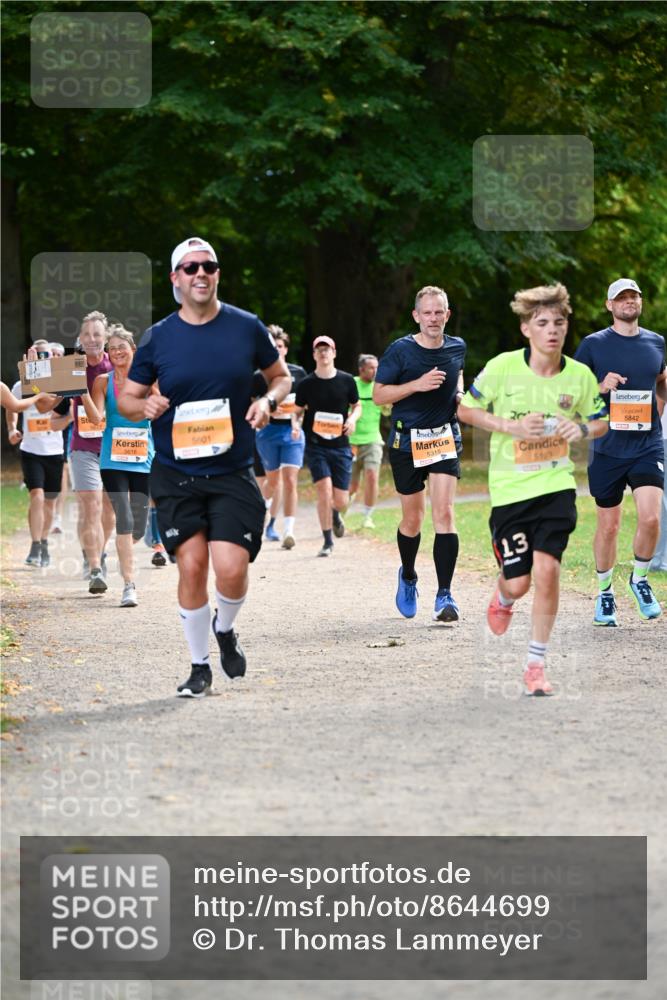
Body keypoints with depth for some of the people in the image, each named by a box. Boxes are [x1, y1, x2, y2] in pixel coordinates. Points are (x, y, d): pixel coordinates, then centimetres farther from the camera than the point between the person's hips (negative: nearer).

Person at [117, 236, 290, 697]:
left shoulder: (247, 328, 1)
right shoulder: (157, 338, 1)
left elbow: (281, 375, 15)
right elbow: (127, 396, 9)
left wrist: (268, 401, -7)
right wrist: (144, 405, -14)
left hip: (233, 473, 0)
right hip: (176, 473, 0)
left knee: (231, 569, -12)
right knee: (191, 567, -6)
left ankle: (225, 629, 22)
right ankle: (200, 666, 12)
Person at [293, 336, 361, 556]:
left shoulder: (346, 380, 2)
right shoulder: (306, 384, 0)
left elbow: (356, 406, 14)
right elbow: (297, 411, 10)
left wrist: (353, 418, -7)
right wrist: (295, 424, -12)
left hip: (340, 446, 1)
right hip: (316, 445, -1)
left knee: (341, 501, 0)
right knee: (324, 491, -17)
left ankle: (335, 514, 39)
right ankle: (328, 542, -4)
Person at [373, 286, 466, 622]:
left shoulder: (457, 347, 4)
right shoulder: (400, 351, -8)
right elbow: (379, 394, -8)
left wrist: (459, 394, 5)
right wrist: (417, 385, -20)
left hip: (445, 438, 2)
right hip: (406, 442, -2)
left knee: (444, 514, -13)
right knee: (412, 519, 8)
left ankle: (444, 595, -13)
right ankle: (407, 577, 37)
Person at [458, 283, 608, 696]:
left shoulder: (581, 376, -4)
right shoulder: (502, 368, -11)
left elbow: (602, 421, 12)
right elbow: (466, 410, 1)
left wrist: (583, 429, -12)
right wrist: (511, 426, -13)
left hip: (557, 484, 1)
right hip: (510, 488, -1)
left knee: (546, 570, -15)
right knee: (518, 583, 0)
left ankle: (536, 665, 0)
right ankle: (503, 598, 41)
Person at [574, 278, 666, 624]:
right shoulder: (593, 344, 0)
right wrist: (601, 387, -14)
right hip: (608, 449, -1)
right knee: (608, 524, 5)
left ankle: (639, 579, 10)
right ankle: (605, 593, 24)